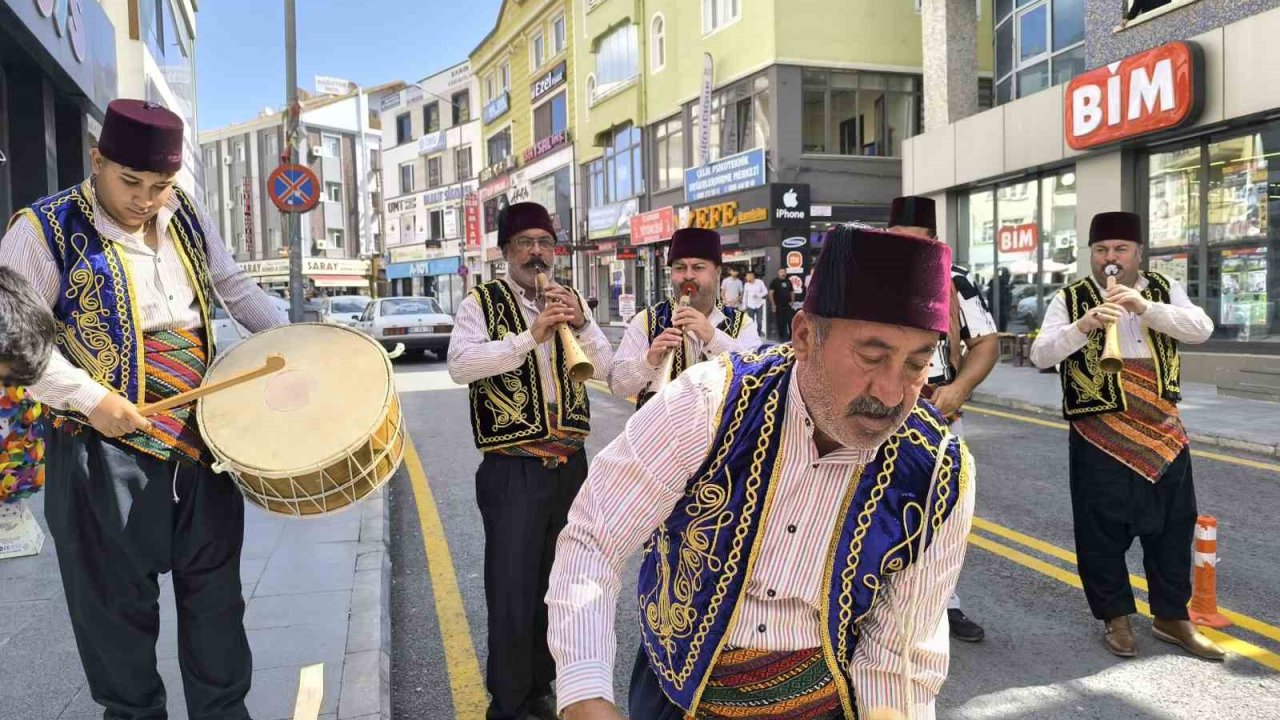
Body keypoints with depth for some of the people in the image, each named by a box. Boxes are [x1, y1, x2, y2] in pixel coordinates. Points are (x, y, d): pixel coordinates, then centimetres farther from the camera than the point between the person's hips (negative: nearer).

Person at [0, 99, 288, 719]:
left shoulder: (184, 213, 6)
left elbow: (232, 285, 17)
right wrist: (88, 398, -18)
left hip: (203, 438, 5)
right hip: (107, 449, -5)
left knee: (215, 595, 14)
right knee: (120, 608, 8)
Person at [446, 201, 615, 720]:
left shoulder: (571, 302, 10)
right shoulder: (482, 303, -3)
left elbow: (604, 368, 5)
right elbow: (460, 365, -18)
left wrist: (580, 325, -12)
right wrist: (530, 336, -25)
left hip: (570, 464, 5)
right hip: (513, 469, -5)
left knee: (556, 585, 16)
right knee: (512, 593, 0)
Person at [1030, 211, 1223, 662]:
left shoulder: (1164, 291, 7)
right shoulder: (1070, 299, -1)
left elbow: (1201, 329, -9)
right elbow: (1041, 355, -11)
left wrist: (1145, 307, -22)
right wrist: (1085, 325, -26)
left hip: (1163, 432, 3)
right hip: (1099, 435, -3)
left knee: (1173, 526, 11)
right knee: (1102, 532, 4)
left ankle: (1172, 617, 28)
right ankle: (1116, 618, 21)